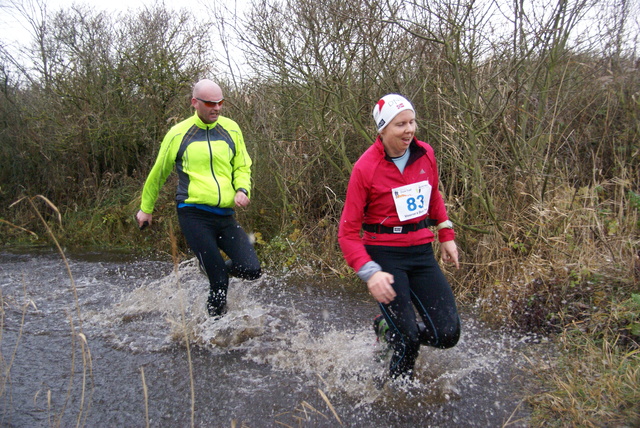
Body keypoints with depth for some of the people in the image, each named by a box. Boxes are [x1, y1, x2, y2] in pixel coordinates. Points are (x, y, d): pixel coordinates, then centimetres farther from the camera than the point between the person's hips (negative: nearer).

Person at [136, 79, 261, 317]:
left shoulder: (231, 129, 8)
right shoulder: (178, 134, 1)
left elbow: (242, 166, 17)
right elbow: (158, 173, 13)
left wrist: (242, 189, -5)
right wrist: (146, 208, 21)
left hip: (225, 215, 4)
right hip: (194, 215, -3)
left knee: (251, 270, -7)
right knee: (219, 281, -6)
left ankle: (219, 267, 25)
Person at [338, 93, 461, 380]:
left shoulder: (425, 154, 0)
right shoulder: (366, 167, -15)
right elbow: (348, 231, -14)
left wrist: (446, 235, 15)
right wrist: (370, 273, -26)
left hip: (422, 252, 5)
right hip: (384, 255, -5)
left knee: (448, 334, 1)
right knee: (408, 340, -8)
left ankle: (389, 329, 29)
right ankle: (398, 388, 27)